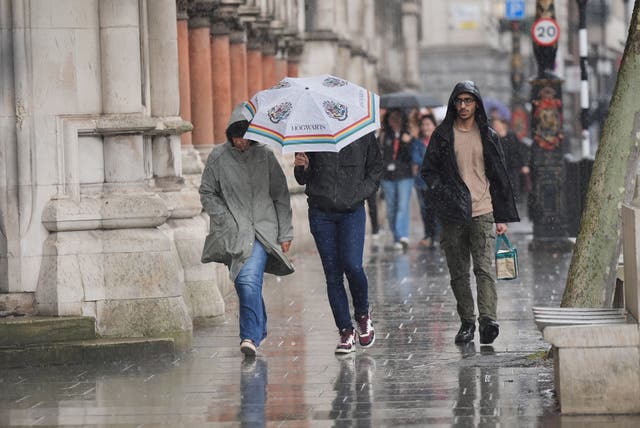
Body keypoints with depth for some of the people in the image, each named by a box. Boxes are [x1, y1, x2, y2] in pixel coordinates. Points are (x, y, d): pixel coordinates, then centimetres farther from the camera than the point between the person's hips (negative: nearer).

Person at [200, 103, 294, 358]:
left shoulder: (265, 155, 4)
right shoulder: (218, 157, 4)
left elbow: (281, 196, 9)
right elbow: (207, 193, 10)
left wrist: (285, 233, 5)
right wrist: (224, 218, -4)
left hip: (262, 230, -2)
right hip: (233, 233, 2)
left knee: (249, 280, -18)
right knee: (243, 282, 5)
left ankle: (250, 336, -21)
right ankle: (259, 330, 24)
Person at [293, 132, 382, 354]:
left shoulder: (363, 134, 2)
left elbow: (376, 169, 10)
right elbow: (303, 178, 9)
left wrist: (360, 193, -5)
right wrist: (303, 167, -14)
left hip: (352, 211, -2)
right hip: (321, 212, 2)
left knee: (352, 265, -16)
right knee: (332, 273, 1)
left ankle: (363, 314, 11)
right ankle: (346, 331, 7)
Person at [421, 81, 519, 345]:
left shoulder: (488, 136, 10)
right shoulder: (442, 136, 8)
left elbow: (499, 177, 12)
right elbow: (428, 170, 9)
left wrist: (503, 217, 8)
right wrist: (442, 194, -9)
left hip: (483, 213, -1)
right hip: (453, 214, 1)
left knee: (484, 268, -14)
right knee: (458, 273, 3)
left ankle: (488, 320, -25)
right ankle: (466, 321, 11)